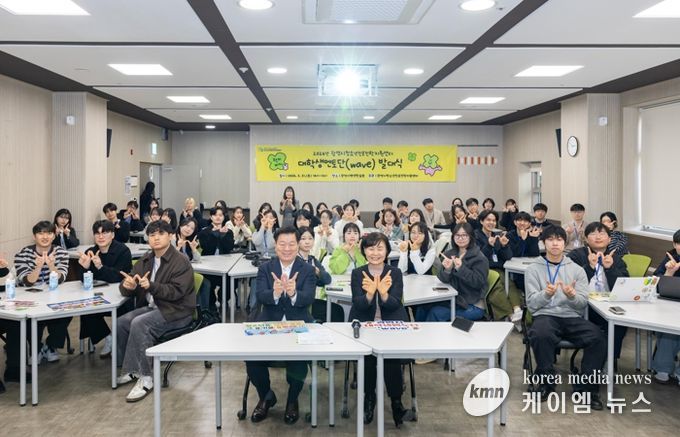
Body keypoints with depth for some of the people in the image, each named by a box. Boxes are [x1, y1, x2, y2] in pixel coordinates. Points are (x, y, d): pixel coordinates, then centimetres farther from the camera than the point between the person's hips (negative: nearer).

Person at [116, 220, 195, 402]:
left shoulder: (181, 262, -12)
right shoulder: (146, 260, 10)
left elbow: (176, 291, -21)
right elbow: (126, 286, 9)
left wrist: (151, 286, -34)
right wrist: (128, 286, -17)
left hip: (176, 311, -7)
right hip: (152, 306, 7)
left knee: (139, 324, -28)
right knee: (122, 322, -14)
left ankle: (145, 378, -20)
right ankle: (130, 370, 2)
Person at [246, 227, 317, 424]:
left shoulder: (308, 270, 1)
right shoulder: (265, 268, 5)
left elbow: (308, 299, -14)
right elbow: (260, 297, -11)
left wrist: (293, 293, -37)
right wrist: (275, 293, -34)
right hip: (269, 323, 2)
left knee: (299, 356, -27)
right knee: (251, 355, -19)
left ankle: (293, 400, 5)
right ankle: (266, 396, 12)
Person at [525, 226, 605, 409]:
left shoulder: (577, 269, 13)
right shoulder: (533, 269, 7)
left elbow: (583, 303, 5)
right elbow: (531, 304, 0)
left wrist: (571, 295, -18)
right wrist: (547, 294, -21)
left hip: (573, 317, 2)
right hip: (545, 315, -2)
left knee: (598, 338, -26)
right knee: (541, 335, -36)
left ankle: (586, 387, -7)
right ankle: (547, 381, -11)